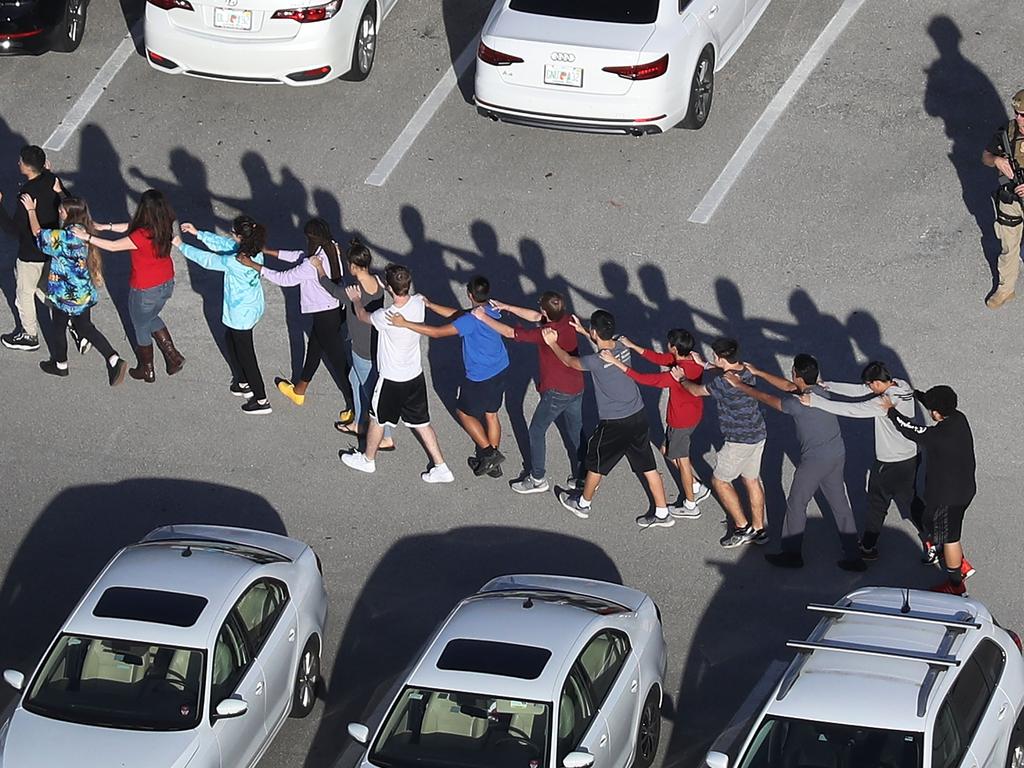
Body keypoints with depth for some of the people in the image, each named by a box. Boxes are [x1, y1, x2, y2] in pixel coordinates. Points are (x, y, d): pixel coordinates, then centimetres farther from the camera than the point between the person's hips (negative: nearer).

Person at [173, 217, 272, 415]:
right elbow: (223, 243, 2)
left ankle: (261, 400, 22)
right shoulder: (254, 251, -12)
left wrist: (181, 246, -8)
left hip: (241, 314, -8)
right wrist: (198, 233, 5)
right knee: (233, 344, 29)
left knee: (245, 355, 9)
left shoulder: (235, 262, -36)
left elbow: (206, 259, -22)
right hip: (254, 307, 8)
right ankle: (242, 383, 47)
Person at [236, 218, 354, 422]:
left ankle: (354, 410, 19)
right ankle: (298, 391, 51)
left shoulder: (313, 265, -32)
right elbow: (301, 256, 7)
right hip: (337, 309, 9)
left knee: (339, 362, 5)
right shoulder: (333, 249, -6)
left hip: (326, 317, -9)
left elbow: (284, 279, -22)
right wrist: (269, 252, 9)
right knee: (314, 348, 29)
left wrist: (254, 265, -15)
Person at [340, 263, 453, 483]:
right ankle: (441, 467, 22)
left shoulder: (386, 317, -33)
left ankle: (368, 460, 41)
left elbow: (362, 316, -10)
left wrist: (356, 299, 11)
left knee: (377, 420, 20)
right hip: (416, 375, 6)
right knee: (421, 423, 18)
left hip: (392, 380, -6)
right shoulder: (418, 303, -16)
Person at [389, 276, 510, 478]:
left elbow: (438, 332, -30)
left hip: (480, 378, -8)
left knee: (464, 413, 15)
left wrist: (405, 324, -28)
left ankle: (489, 453, 13)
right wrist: (430, 305, 5)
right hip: (499, 370, 8)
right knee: (491, 414, 21)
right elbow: (457, 314, 7)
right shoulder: (492, 310, -4)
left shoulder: (472, 320, -30)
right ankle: (493, 463, 32)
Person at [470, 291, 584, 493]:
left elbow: (509, 332, -21)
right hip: (577, 388, 7)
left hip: (556, 392, -7)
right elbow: (535, 317, 8)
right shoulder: (566, 319, -7)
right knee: (576, 432, 19)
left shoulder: (546, 333, -28)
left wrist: (484, 317, -10)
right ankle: (582, 477, 28)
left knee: (537, 431, 12)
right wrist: (506, 307, 8)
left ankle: (538, 479, 21)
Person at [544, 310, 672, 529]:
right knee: (648, 466, 14)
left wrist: (553, 344, 13)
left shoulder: (596, 361, -24)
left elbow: (569, 361, -4)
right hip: (639, 416, 6)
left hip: (615, 424, -6)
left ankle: (583, 504, 38)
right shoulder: (622, 347, -5)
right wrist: (582, 332, 26)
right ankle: (662, 513, 21)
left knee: (596, 463, 18)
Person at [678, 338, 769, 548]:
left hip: (739, 440, -8)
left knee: (720, 481, 7)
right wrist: (704, 364, 29)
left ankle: (743, 528, 7)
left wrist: (682, 379, 11)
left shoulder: (724, 382, -25)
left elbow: (697, 391, -8)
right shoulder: (747, 371, -1)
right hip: (758, 434, 8)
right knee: (752, 480, 18)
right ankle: (759, 529, 25)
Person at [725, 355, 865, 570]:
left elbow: (766, 399, -11)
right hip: (838, 456, 8)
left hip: (815, 461, -8)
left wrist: (740, 385, 3)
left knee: (796, 505, 11)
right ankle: (853, 557, 17)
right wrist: (757, 373, 18)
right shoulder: (821, 391, 1)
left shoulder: (799, 404, -23)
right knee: (840, 505, 14)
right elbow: (788, 387, 14)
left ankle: (792, 555, 24)